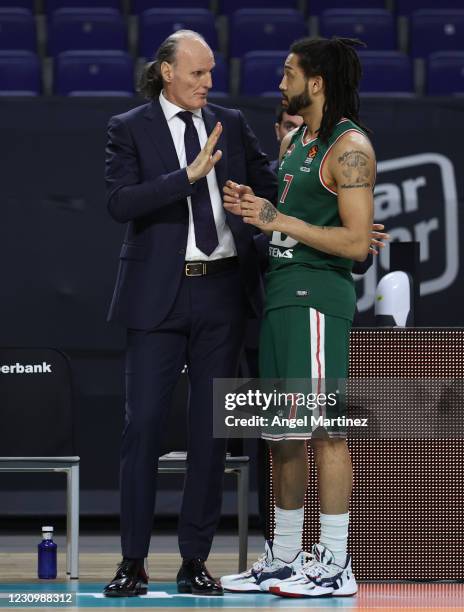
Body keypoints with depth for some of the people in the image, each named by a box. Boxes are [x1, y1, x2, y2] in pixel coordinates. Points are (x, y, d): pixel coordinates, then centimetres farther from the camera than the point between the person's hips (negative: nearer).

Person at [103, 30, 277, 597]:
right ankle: (133, 562, 2)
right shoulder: (129, 128, 0)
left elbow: (270, 190, 11)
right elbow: (120, 201, -13)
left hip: (222, 292, 3)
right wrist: (188, 175, -22)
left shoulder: (231, 124, 10)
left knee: (211, 429, 5)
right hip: (160, 293, -3)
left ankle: (195, 561, 12)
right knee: (143, 424, -4)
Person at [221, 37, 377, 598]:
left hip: (318, 294, -9)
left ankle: (336, 565, -4)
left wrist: (281, 221, -17)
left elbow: (356, 241, -17)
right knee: (281, 433, 11)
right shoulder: (292, 140, 17)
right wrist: (253, 206, 7)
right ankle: (283, 559, 19)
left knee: (323, 429, -8)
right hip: (279, 290, 9)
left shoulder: (349, 147, -11)